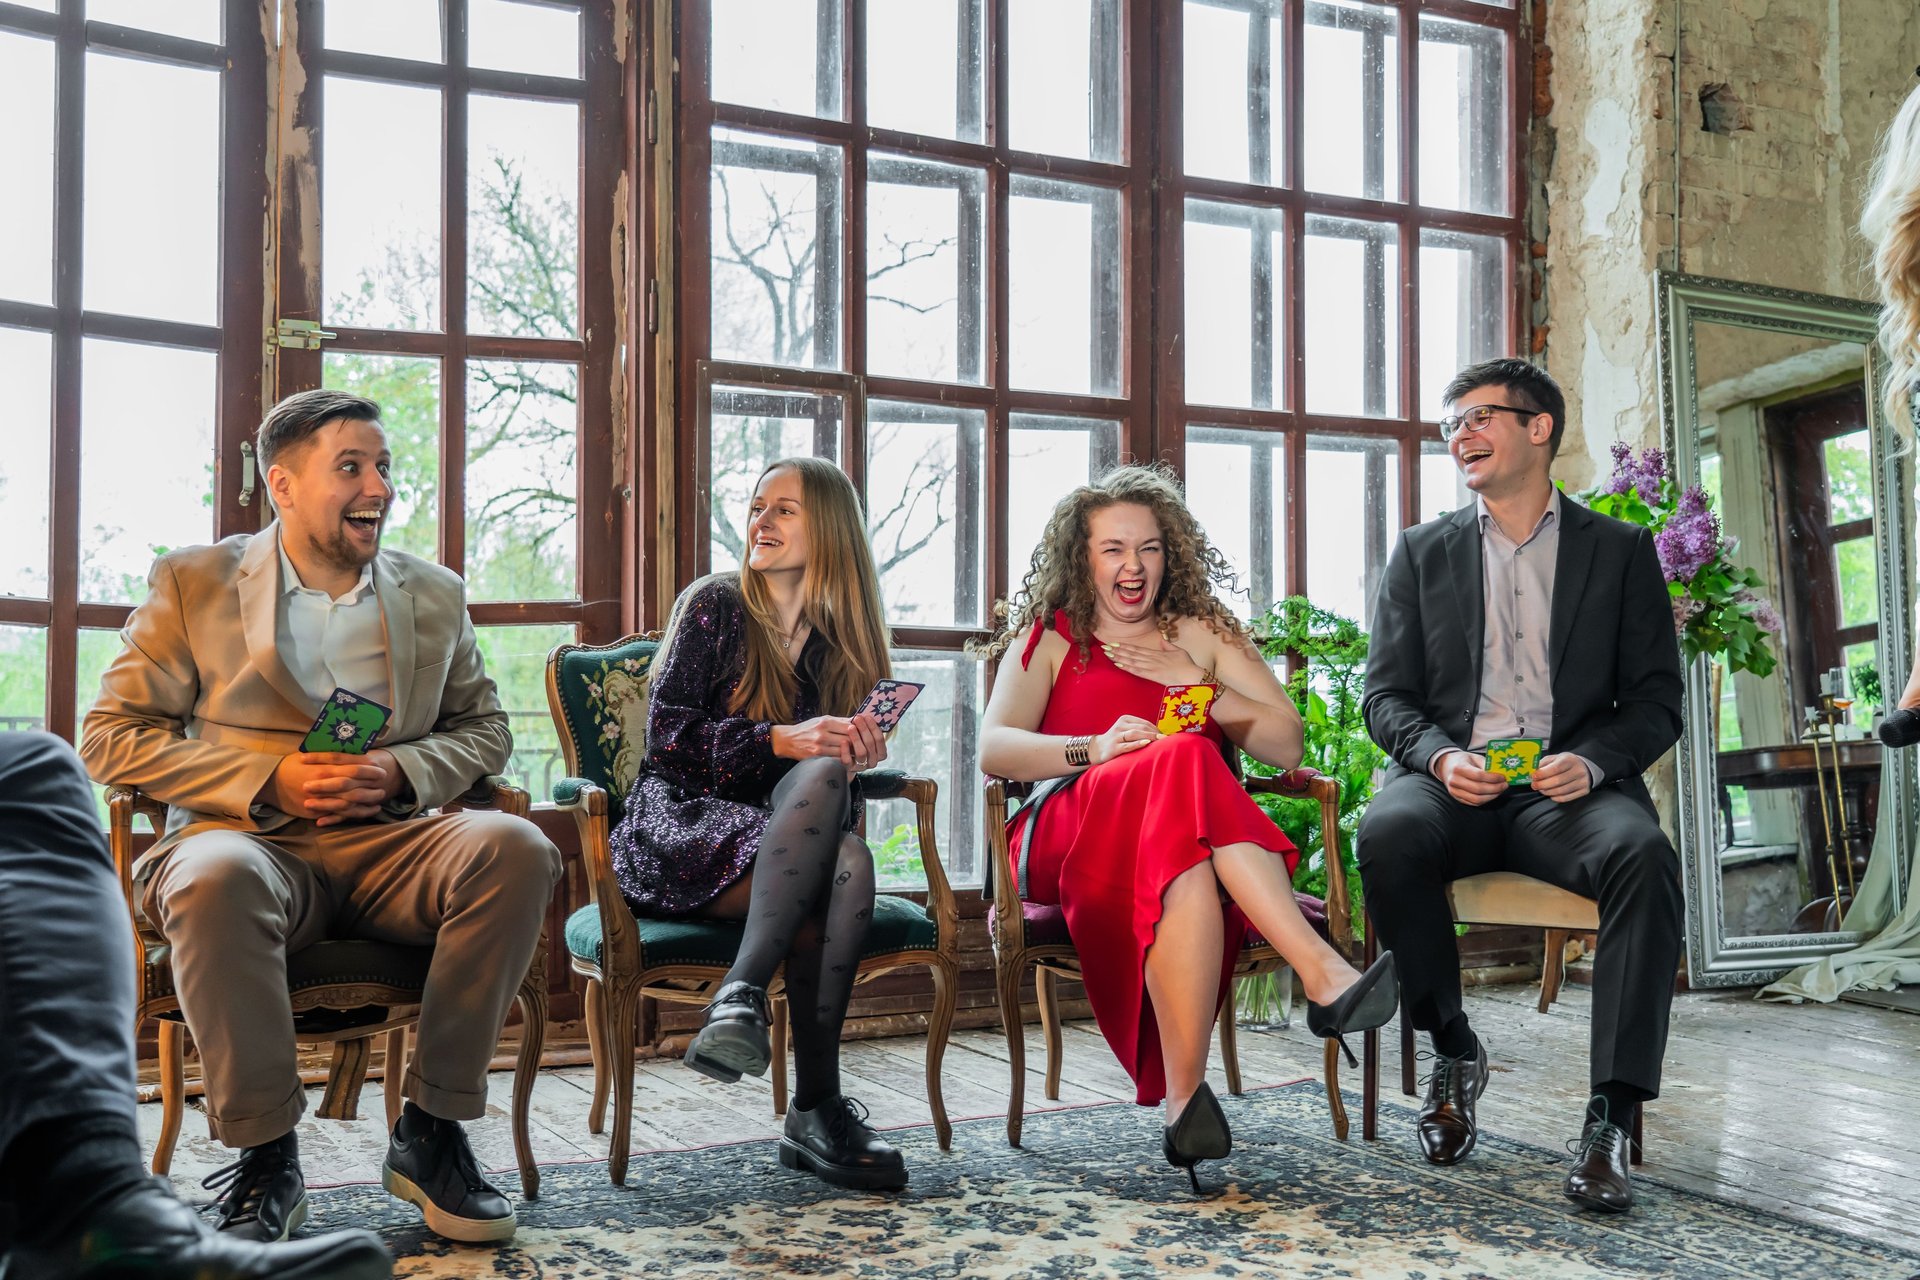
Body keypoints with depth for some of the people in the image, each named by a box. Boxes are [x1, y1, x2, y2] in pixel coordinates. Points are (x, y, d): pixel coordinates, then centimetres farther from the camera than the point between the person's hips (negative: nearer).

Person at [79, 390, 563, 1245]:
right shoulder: (194, 583, 7)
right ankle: (264, 1156, -20)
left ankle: (430, 1130, -16)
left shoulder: (434, 596, 15)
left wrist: (400, 772, -6)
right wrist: (269, 782, -12)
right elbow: (112, 738, 2)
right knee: (216, 879, -39)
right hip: (246, 836, -2)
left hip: (386, 840, 3)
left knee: (516, 847, -29)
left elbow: (484, 732, 17)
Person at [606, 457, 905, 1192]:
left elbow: (843, 765, 15)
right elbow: (665, 734, -7)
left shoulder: (840, 639, 15)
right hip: (679, 832, -3)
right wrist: (781, 740, -21)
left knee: (846, 862, -33)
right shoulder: (716, 606, 3)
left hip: (785, 847, 4)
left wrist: (859, 757, -10)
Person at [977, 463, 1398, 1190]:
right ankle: (1322, 974, -44)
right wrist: (1095, 749, -18)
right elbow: (994, 749, 2)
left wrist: (1199, 689, -2)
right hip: (1069, 845, -2)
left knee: (1191, 872, -38)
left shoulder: (1203, 635, 27)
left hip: (1181, 843, 2)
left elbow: (1287, 746, 15)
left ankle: (1184, 1099, -47)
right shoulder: (1048, 639, 21)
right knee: (1184, 761, -36)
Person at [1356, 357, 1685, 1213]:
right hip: (1453, 780, 1)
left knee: (1643, 854, -34)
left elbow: (1657, 699, 8)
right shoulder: (1422, 552, 16)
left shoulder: (1621, 550, 13)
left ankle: (1611, 1117, -28)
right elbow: (1386, 694, 10)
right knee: (1389, 832, -34)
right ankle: (1454, 1053, -11)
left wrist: (1592, 762, -14)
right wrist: (1439, 757, -13)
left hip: (1568, 785, 0)